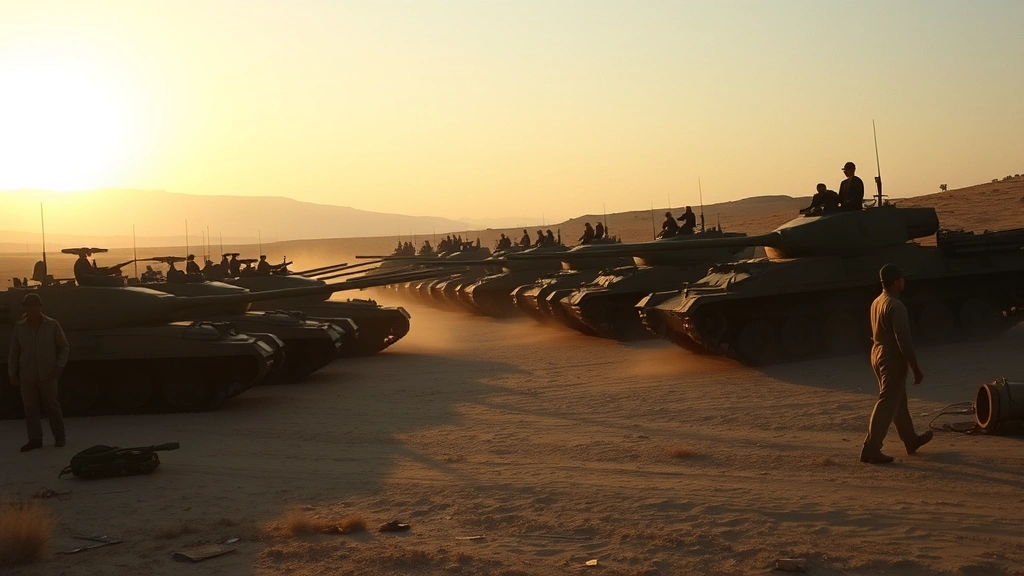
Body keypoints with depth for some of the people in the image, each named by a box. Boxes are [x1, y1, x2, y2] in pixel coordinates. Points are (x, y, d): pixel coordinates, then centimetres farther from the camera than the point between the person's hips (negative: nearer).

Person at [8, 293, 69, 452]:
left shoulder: (52, 325, -2)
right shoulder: (19, 327, 3)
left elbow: (64, 347, 5)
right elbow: (14, 353, 8)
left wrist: (60, 366, -5)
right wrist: (12, 374, 5)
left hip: (47, 375, -2)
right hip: (27, 376, 2)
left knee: (52, 405, 2)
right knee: (30, 408, 3)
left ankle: (59, 436, 14)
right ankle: (35, 439, 10)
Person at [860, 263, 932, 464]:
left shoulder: (876, 303, 7)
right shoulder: (895, 306, -21)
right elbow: (903, 340, -23)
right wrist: (916, 368, -17)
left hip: (878, 353, 10)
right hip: (892, 357, -10)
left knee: (899, 400, 22)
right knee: (887, 404, -6)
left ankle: (911, 440, 37)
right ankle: (870, 449, -7)